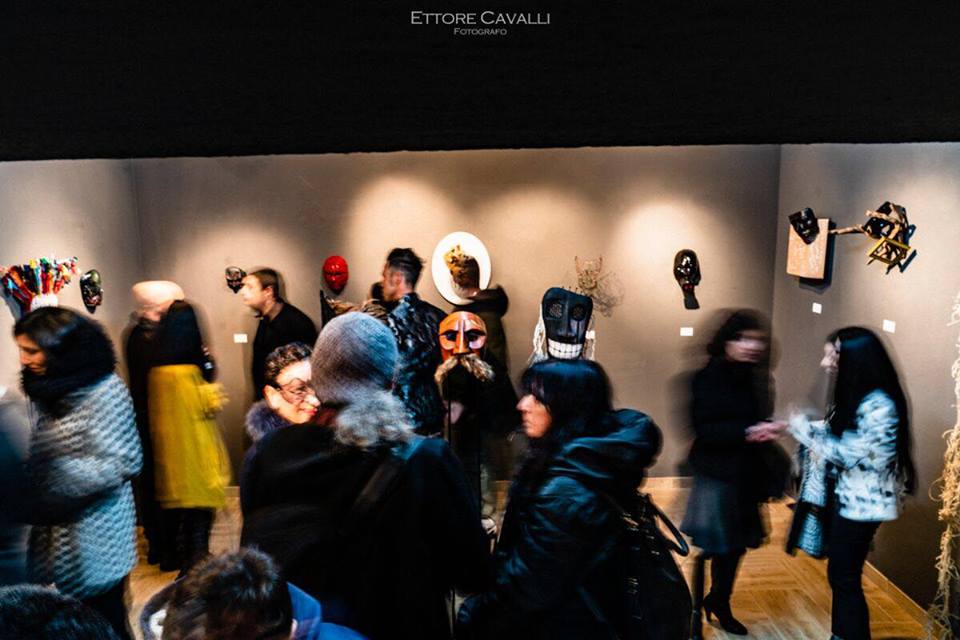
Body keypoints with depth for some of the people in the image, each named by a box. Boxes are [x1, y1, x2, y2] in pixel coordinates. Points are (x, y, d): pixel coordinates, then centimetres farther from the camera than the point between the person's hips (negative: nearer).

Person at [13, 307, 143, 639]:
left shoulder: (104, 390, -17)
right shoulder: (46, 388, 6)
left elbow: (116, 464, -18)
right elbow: (40, 457, 15)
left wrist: (45, 490, -19)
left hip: (95, 536, -6)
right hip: (57, 531, 6)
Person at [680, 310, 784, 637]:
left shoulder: (756, 378, 4)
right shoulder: (709, 377, -14)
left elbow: (757, 422, 11)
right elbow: (705, 429, -19)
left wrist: (768, 429, -10)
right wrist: (747, 432, -27)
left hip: (747, 476, 6)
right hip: (716, 475, -6)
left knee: (736, 545, 17)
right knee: (710, 547, 2)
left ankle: (719, 603, 39)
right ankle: (694, 613, 20)